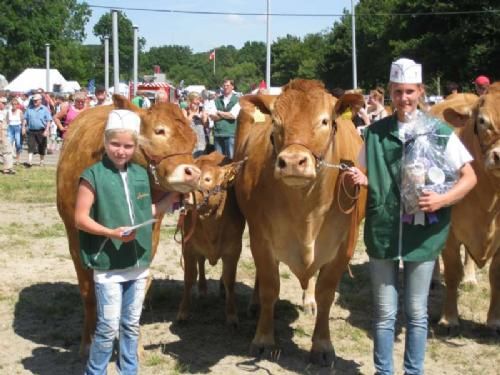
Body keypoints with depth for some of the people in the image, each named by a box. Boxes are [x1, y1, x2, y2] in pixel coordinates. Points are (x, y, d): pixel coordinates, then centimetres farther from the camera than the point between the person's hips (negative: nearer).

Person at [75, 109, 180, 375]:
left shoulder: (140, 174, 6)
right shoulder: (93, 176, -11)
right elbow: (80, 218, -11)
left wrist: (171, 199, 5)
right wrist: (111, 233, -22)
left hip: (138, 263, 6)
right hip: (107, 265, -5)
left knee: (131, 325, 15)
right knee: (109, 326, -1)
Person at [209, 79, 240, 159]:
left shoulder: (237, 100, 3)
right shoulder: (217, 100, 13)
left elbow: (233, 115, -9)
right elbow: (212, 116, 3)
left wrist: (219, 113, 1)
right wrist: (226, 115, -7)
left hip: (230, 134, -3)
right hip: (218, 133, 4)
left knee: (231, 158, -5)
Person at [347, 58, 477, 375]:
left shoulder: (440, 132, -4)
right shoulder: (375, 132, 4)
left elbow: (470, 177, -2)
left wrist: (442, 200, -17)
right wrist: (361, 179, -8)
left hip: (423, 234, -1)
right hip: (382, 231, 2)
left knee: (416, 312, 10)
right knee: (385, 311, 9)